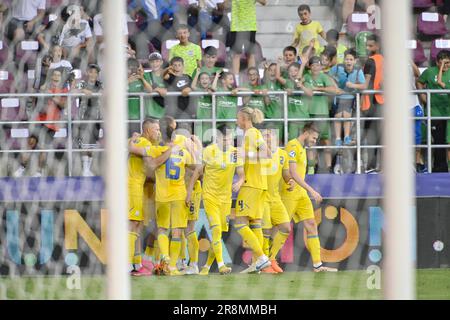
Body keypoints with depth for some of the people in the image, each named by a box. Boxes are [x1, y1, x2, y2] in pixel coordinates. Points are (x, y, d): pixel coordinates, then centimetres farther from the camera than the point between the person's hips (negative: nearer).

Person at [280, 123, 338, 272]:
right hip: (289, 193, -9)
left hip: (301, 194, 9)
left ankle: (317, 265, 1)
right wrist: (311, 190, -22)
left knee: (311, 226, 2)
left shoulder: (302, 149, 19)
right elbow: (292, 173, -20)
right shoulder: (293, 146, -12)